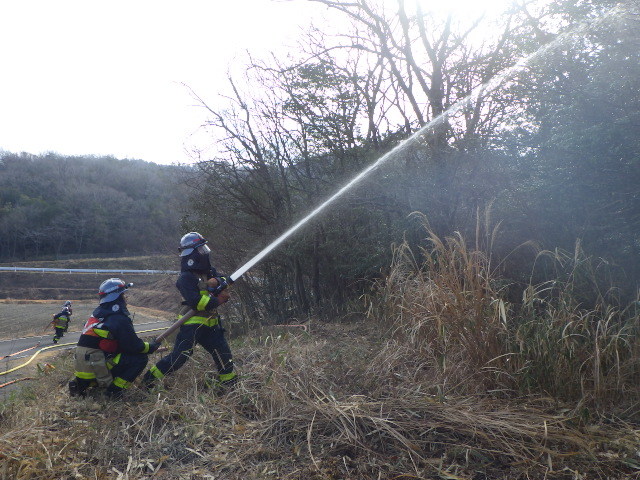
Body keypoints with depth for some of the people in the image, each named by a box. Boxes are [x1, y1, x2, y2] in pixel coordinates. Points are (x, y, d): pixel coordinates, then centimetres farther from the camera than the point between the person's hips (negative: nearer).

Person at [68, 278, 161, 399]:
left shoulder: (97, 313, 12)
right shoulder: (119, 319, -14)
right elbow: (134, 346, -11)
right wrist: (151, 346, 7)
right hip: (97, 366, -8)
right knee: (141, 358, -5)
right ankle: (115, 389, -8)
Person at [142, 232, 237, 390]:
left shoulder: (209, 271, 12)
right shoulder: (186, 277, -15)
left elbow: (224, 281, 3)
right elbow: (196, 302, -25)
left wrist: (217, 281, -19)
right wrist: (218, 300, -17)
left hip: (210, 323, 8)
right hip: (192, 325, -7)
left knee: (224, 354, 10)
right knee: (179, 357, -5)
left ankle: (229, 383, 27)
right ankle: (149, 380, 11)